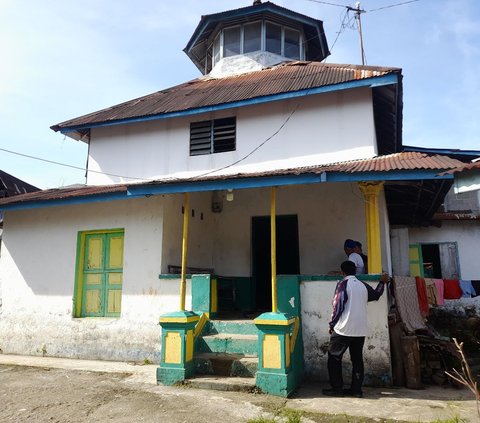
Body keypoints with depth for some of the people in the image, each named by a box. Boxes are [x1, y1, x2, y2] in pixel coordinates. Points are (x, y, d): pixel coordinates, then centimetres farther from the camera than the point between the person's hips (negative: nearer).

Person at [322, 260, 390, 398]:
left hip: (343, 329, -5)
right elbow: (376, 295, 28)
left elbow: (338, 306, -12)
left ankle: (337, 389, 7)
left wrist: (331, 324, -3)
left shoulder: (343, 284, -8)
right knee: (357, 359, 12)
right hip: (360, 330, 6)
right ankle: (356, 389, 13)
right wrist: (382, 282, 43)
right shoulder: (363, 285, 8)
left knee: (334, 358, 6)